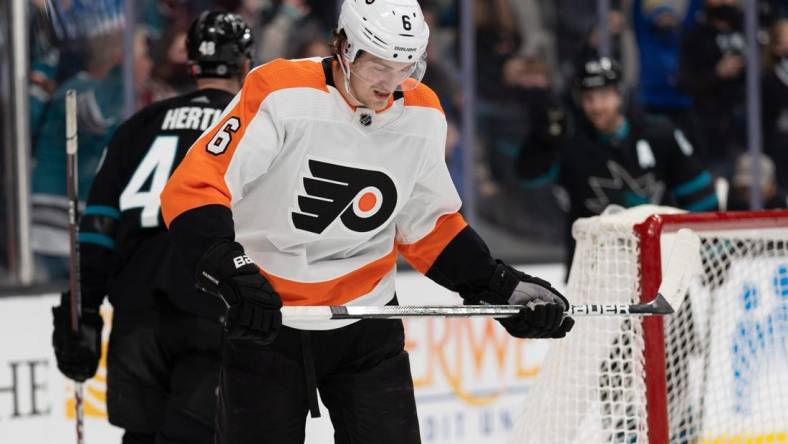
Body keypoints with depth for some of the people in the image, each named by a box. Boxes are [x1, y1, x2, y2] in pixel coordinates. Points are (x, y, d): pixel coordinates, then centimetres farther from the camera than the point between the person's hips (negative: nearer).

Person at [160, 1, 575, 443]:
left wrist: (504, 287, 4)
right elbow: (193, 190, -23)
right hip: (265, 322, -4)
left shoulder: (423, 115, -2)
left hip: (367, 330, 4)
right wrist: (233, 274, -36)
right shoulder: (279, 94, -19)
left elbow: (430, 227, 12)